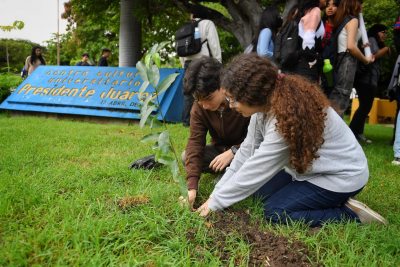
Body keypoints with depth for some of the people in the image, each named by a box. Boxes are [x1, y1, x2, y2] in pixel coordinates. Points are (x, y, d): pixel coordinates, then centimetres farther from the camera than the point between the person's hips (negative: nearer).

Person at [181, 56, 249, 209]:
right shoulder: (199, 108, -19)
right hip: (221, 149, 5)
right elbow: (195, 142, -26)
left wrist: (233, 151, -35)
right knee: (187, 157, -19)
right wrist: (192, 186, -36)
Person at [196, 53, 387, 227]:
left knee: (273, 211, -12)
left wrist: (216, 202, -16)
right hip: (315, 168, 8)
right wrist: (217, 193, -5)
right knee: (264, 190, 2)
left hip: (342, 175, -8)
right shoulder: (266, 103, -9)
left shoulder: (287, 118, -33)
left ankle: (351, 215, -5)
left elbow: (256, 169, -27)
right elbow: (247, 152, -5)